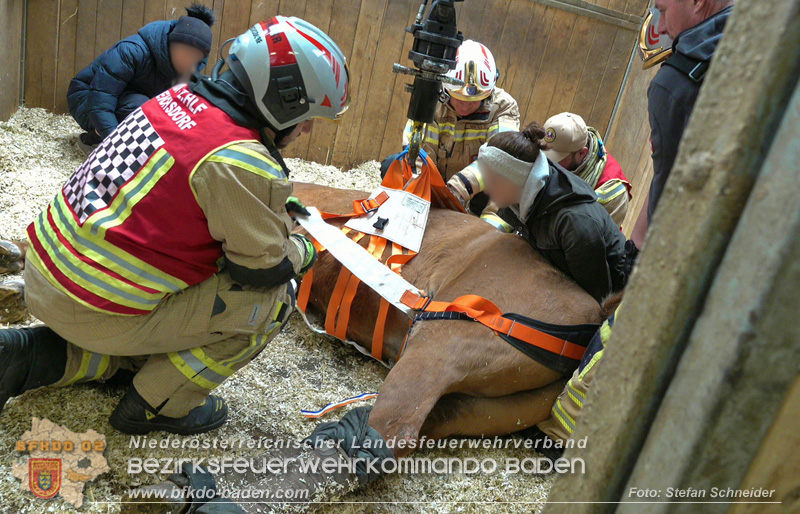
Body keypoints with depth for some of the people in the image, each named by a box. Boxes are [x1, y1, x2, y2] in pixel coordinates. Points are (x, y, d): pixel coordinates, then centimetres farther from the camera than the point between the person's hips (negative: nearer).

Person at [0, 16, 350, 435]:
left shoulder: (184, 97, 1)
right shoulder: (243, 164, -24)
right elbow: (263, 267, -12)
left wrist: (272, 205, 18)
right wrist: (302, 250, 8)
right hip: (94, 312, -9)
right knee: (274, 297, -6)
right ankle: (155, 407, 4)